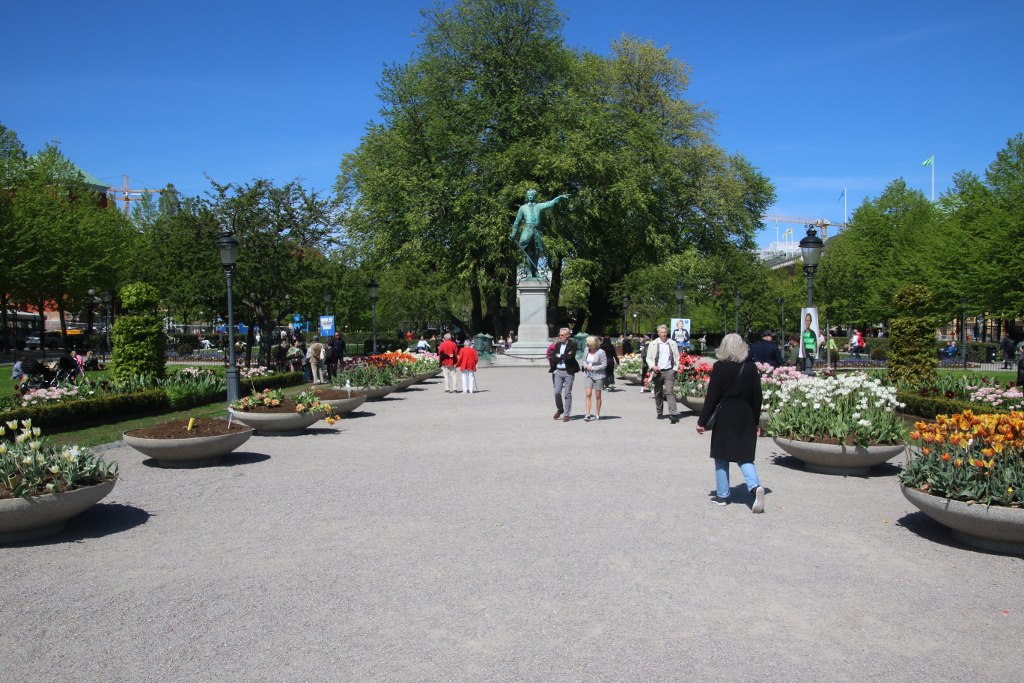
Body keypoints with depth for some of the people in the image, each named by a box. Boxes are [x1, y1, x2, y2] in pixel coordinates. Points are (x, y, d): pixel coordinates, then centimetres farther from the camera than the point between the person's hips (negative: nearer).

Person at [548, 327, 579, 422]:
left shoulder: (572, 344, -3)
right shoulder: (557, 344, 11)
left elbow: (571, 356, -16)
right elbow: (552, 356, 3)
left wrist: (559, 356, -5)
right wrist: (564, 357, -10)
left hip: (568, 372, -4)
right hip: (558, 371, 4)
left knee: (567, 393, 0)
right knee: (557, 392, 0)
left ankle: (567, 414, 8)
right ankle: (560, 409, 23)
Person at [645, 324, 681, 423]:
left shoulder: (672, 344, 7)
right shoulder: (652, 344, 4)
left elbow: (677, 357, 11)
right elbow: (648, 358, 5)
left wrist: (675, 369, -1)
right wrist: (653, 367, -13)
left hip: (669, 371, -1)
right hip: (657, 372, 1)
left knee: (670, 392, -13)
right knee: (658, 394, 10)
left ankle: (673, 414, -18)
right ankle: (660, 413, 24)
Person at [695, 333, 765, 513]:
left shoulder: (719, 368, -10)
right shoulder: (751, 368, 1)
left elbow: (712, 397, -10)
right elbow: (757, 397, 6)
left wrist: (702, 421, -3)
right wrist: (756, 422, 16)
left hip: (725, 418, -3)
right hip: (746, 418, 4)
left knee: (722, 458, 9)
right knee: (744, 456, 11)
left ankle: (722, 495, 16)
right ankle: (755, 486, -11)